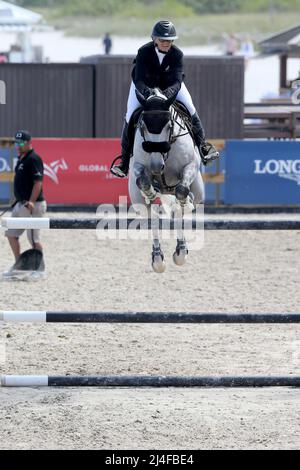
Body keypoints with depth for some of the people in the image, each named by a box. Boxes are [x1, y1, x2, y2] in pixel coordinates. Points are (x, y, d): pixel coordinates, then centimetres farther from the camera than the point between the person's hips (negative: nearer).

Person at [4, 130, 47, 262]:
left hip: (33, 205, -10)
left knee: (34, 239, -7)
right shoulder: (21, 158, 15)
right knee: (11, 234, 13)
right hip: (20, 204, 10)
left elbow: (38, 182, -22)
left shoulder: (33, 159, -14)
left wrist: (31, 202, -30)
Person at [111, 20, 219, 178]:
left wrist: (169, 92, -56)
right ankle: (124, 160, -5)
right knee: (130, 116, -15)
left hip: (169, 85, 1)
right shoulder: (143, 52, -31)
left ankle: (202, 146, -1)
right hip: (145, 85, -1)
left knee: (190, 108, -17)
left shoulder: (177, 54, -27)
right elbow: (139, 81, -36)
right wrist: (147, 92, -57)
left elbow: (177, 81, -34)